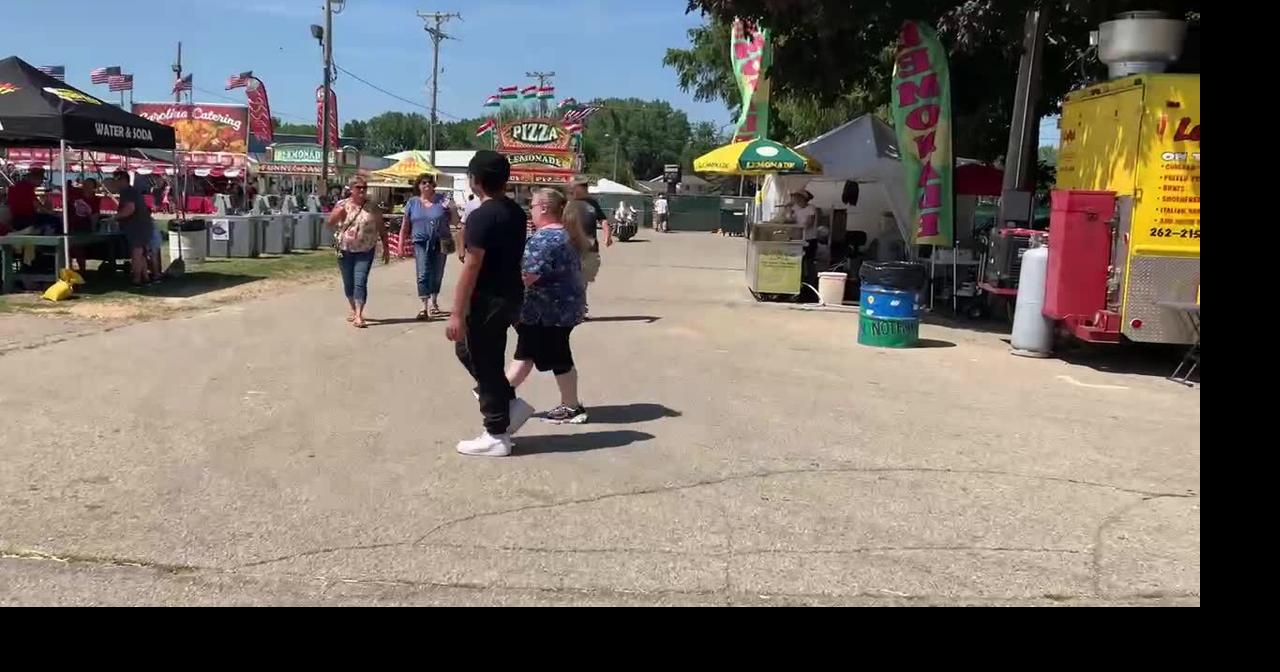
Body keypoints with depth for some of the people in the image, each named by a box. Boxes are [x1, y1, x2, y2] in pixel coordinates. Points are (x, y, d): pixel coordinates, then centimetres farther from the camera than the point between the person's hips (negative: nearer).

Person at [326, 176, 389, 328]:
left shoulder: (372, 208, 0)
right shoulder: (342, 204, 2)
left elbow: (381, 228, 5)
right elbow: (330, 224, 1)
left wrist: (386, 248, 4)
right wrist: (338, 214, -19)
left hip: (365, 251, -2)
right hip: (345, 251, 2)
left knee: (360, 283, -12)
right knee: (348, 283, 11)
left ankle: (358, 316, -14)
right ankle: (354, 310, 31)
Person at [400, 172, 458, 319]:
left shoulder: (443, 199, 2)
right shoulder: (413, 202, 6)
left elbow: (455, 222, 4)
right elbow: (405, 226, 10)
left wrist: (452, 209, -15)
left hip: (440, 244, 0)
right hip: (421, 243, 0)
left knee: (437, 276, 10)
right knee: (423, 275, -11)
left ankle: (433, 303, 28)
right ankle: (424, 307, -13)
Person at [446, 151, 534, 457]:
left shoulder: (481, 217, -18)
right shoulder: (516, 212, 9)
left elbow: (471, 267, -21)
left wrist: (457, 314, -19)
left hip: (488, 299, -9)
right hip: (510, 295, 9)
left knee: (485, 364, 2)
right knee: (468, 350, 24)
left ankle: (497, 436, 11)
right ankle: (510, 404, 23)